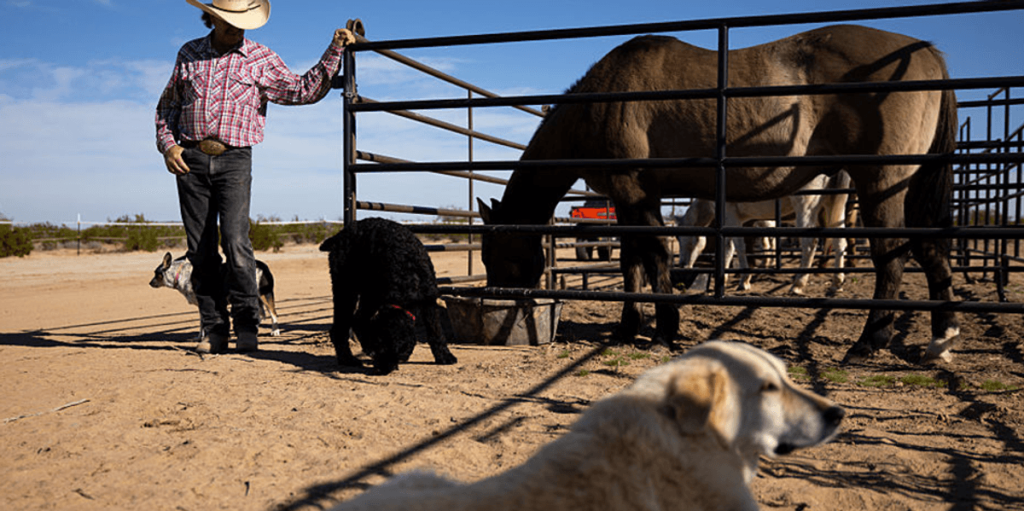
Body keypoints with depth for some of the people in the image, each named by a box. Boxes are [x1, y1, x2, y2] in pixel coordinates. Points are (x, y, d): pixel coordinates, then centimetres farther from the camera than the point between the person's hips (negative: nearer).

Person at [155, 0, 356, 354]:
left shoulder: (261, 59, 6)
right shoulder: (189, 54, 14)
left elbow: (304, 91, 0)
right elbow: (167, 104, 19)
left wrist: (334, 50, -8)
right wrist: (167, 144, 3)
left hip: (234, 161, -3)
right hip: (190, 159, 3)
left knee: (235, 241, -17)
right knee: (201, 250, 2)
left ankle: (246, 326, -6)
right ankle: (213, 331, 8)